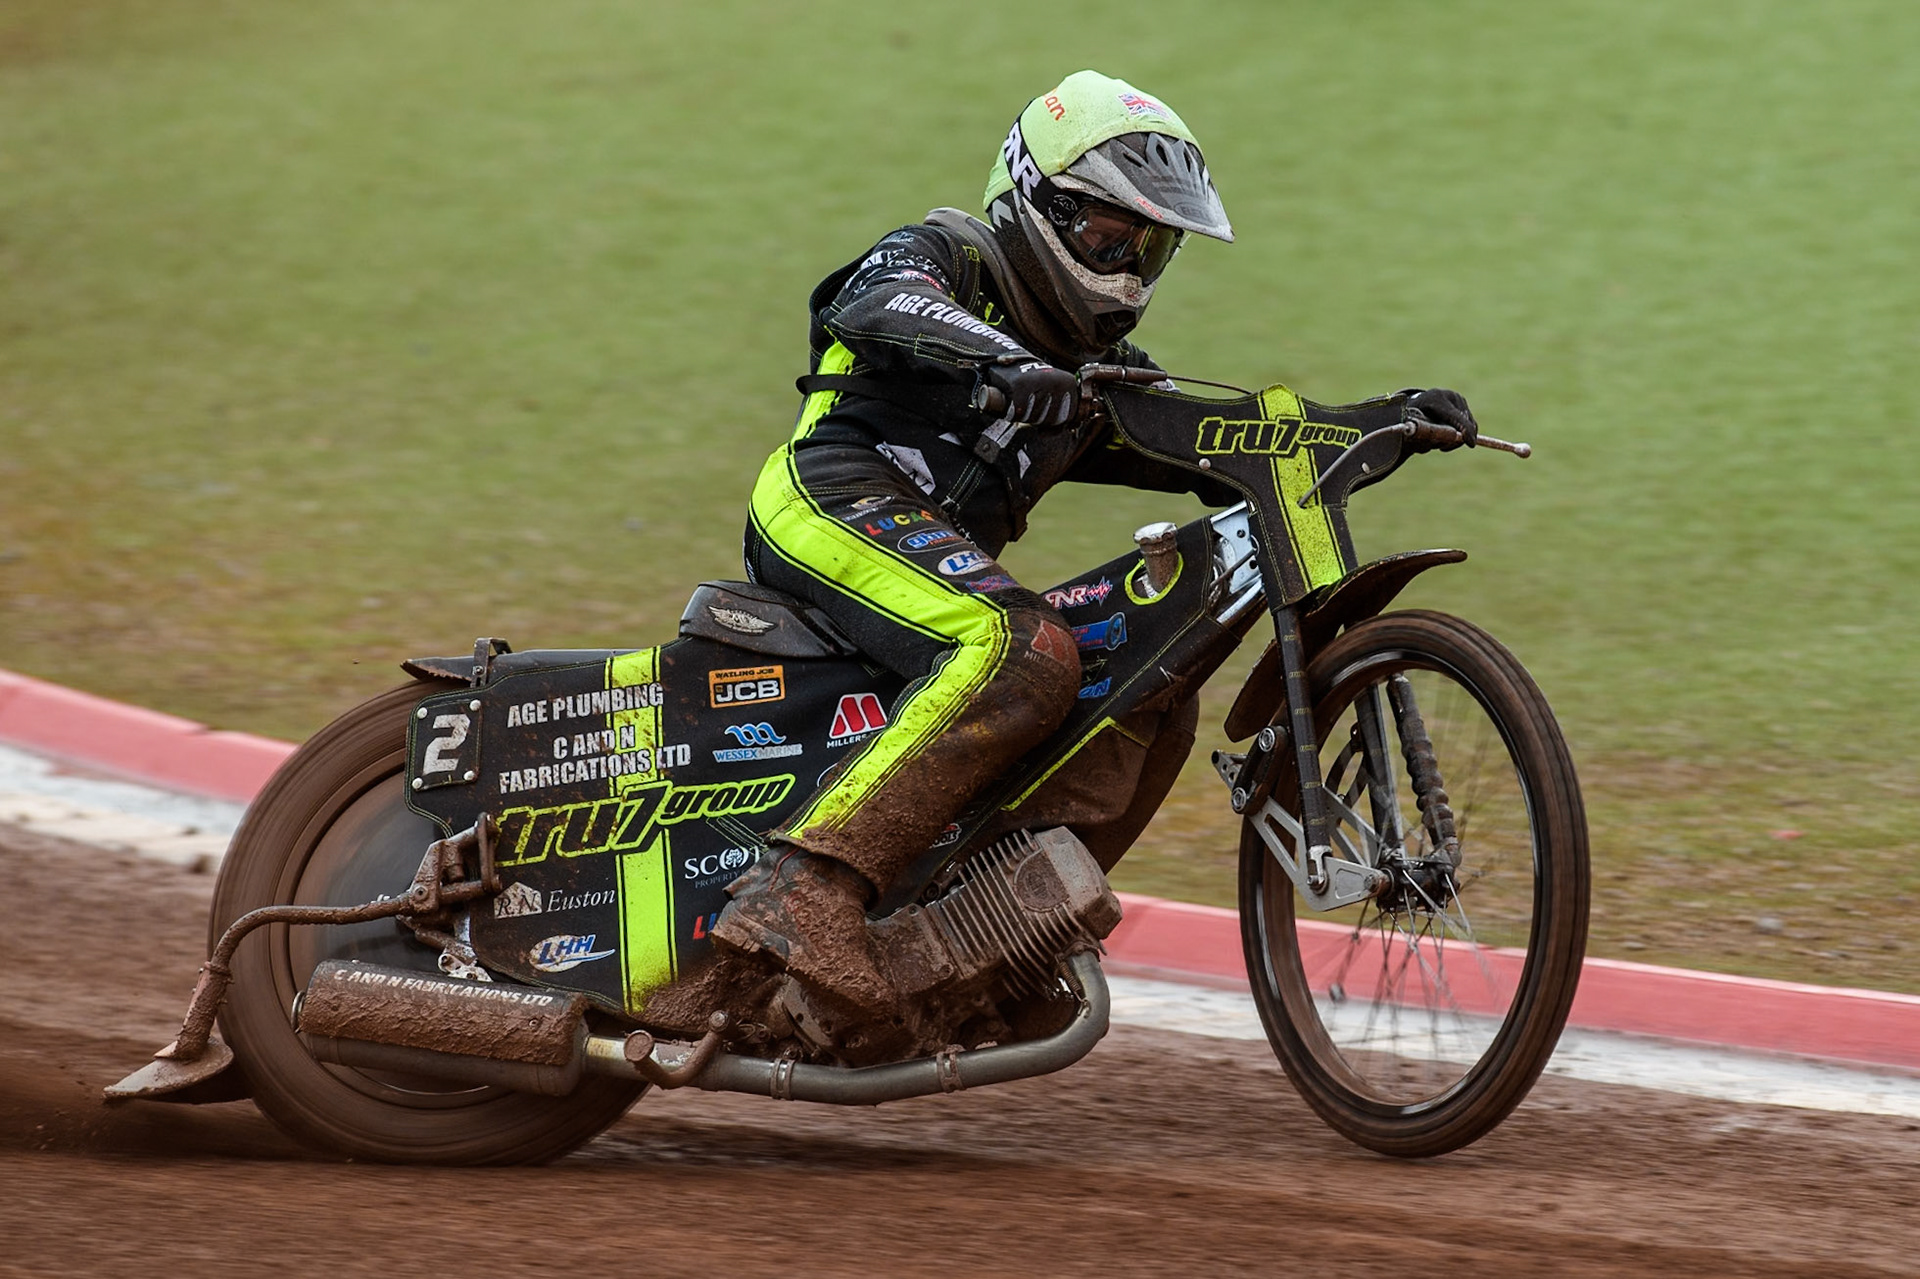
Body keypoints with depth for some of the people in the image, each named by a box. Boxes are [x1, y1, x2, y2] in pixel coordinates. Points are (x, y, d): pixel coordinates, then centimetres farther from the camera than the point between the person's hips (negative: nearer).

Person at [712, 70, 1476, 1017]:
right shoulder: (943, 258, 5)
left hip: (944, 556, 9)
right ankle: (801, 893, -44)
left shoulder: (1101, 370, 26)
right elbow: (880, 300, -19)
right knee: (1023, 657, -32)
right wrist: (1008, 363, -39)